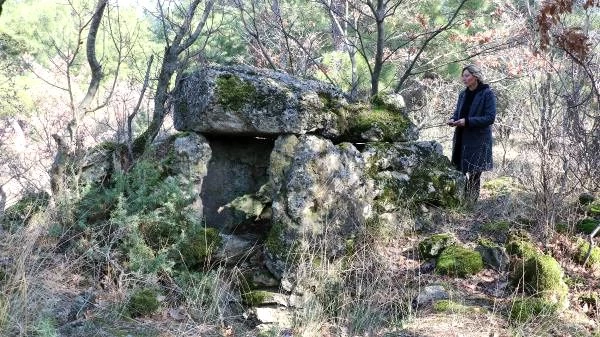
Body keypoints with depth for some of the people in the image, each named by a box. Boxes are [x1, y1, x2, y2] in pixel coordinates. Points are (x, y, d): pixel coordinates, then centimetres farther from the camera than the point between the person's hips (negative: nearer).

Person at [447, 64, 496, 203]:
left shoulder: (487, 94, -8)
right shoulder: (463, 94, 11)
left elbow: (490, 118, -13)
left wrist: (467, 121, -21)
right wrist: (453, 119, -5)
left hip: (478, 140, -6)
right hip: (461, 139, 6)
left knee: (474, 175, 2)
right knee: (459, 171, 3)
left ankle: (472, 202, 12)